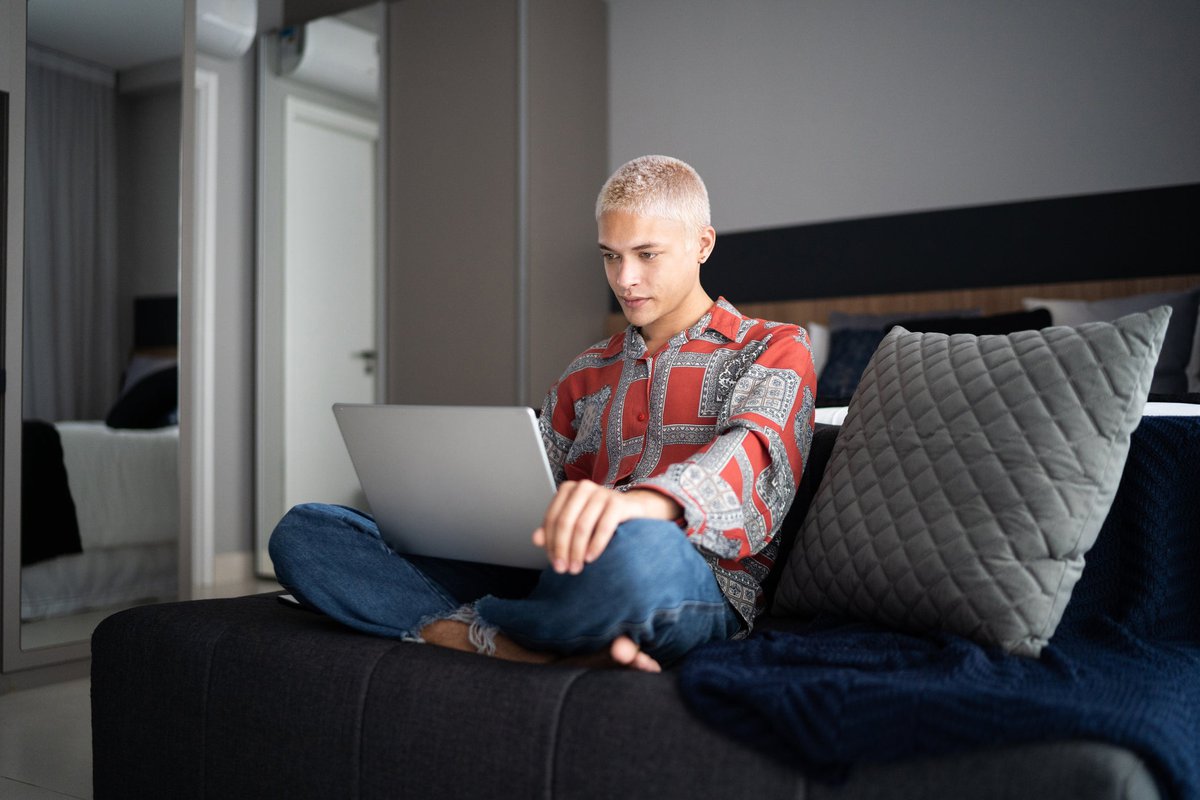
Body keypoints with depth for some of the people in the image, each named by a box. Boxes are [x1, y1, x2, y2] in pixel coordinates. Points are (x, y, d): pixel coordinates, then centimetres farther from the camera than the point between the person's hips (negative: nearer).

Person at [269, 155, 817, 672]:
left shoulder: (773, 350, 11)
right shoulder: (588, 373, 28)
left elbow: (756, 450, -12)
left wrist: (643, 501, -36)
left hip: (699, 587, -5)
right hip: (559, 578, 5)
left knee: (634, 549, -46)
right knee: (303, 532, -10)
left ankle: (471, 632, -17)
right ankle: (533, 652, -27)